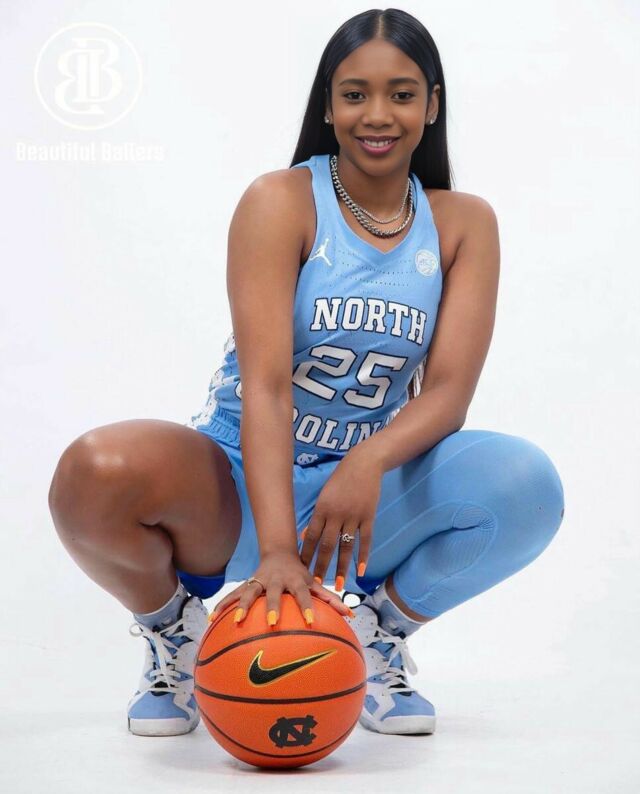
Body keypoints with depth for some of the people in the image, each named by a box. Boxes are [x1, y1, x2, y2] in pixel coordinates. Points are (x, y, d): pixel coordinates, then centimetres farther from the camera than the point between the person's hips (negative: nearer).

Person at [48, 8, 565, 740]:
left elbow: (449, 389, -10)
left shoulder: (464, 223, 0)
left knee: (526, 483, -27)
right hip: (240, 486, -2)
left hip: (366, 493, 2)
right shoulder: (281, 203, -10)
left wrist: (369, 464, -33)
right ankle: (175, 637, 1)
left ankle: (379, 634, 3)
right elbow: (265, 381, -22)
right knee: (96, 474, -34)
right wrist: (277, 549, -35)